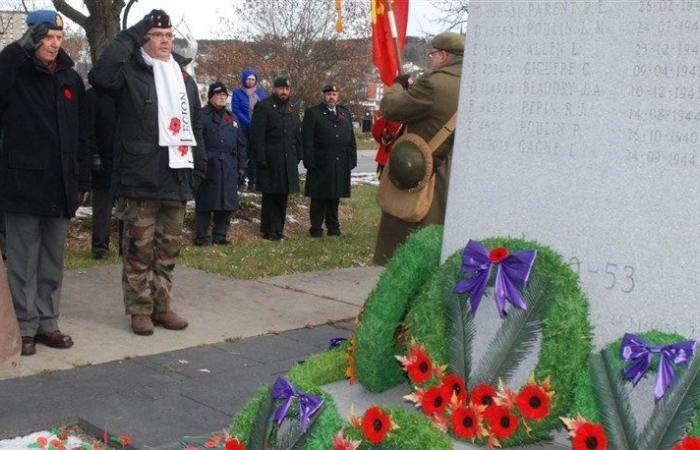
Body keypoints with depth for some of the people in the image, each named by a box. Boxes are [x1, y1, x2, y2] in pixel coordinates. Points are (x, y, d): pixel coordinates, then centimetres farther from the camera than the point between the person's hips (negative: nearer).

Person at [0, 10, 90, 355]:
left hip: (60, 186, 5)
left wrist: (82, 180, 12)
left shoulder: (70, 78, 11)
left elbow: (81, 134, 14)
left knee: (53, 262, 11)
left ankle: (47, 323, 21)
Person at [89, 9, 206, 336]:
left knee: (168, 249, 11)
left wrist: (199, 165, 14)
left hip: (176, 178, 6)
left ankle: (162, 306, 20)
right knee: (139, 248, -1)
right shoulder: (130, 72, -1)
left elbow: (195, 125, 21)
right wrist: (133, 35, -18)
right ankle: (140, 310, 9)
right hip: (139, 179, -6)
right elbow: (101, 75, -24)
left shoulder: (183, 78, 17)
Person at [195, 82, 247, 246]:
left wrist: (241, 167, 13)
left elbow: (241, 144, 19)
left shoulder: (232, 118, 18)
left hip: (229, 169, 6)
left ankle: (220, 234, 16)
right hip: (209, 166, -5)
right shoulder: (202, 116, -1)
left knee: (227, 203, 6)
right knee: (206, 202, -3)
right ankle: (202, 235, 4)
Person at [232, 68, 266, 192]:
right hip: (244, 130, -3)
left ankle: (252, 182, 11)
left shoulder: (260, 92, 11)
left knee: (254, 155, 5)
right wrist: (249, 123, -17)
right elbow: (236, 111, -7)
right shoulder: (238, 93, 0)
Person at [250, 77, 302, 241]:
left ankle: (278, 229, 17)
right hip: (270, 161, -6)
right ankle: (269, 231, 5)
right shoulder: (263, 107, -5)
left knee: (283, 196, 10)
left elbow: (298, 135, 19)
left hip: (288, 162, 6)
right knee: (270, 196, -2)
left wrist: (298, 156, 10)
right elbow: (257, 136, -10)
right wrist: (261, 159, -16)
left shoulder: (292, 109, 16)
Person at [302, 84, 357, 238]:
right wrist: (310, 161, -13)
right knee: (319, 198, 1)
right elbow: (307, 139, -6)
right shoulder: (312, 113, 1)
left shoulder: (345, 113, 16)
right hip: (320, 164, -4)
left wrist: (352, 159, 7)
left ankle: (333, 227, 20)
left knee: (335, 196, 11)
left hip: (340, 164, 4)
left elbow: (351, 138, 15)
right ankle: (316, 228, 8)